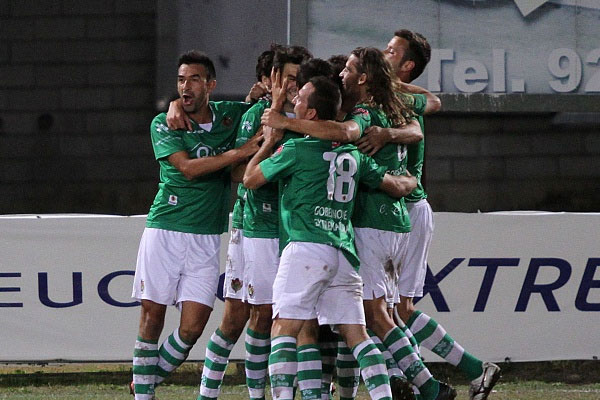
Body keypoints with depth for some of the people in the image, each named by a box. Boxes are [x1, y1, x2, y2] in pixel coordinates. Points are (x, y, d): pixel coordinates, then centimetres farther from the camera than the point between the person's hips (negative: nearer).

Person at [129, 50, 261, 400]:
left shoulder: (230, 115, 6)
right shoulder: (164, 124, -1)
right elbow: (188, 167, -14)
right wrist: (242, 152, -19)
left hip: (207, 237, 2)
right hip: (164, 229, -2)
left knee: (193, 327, -5)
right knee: (152, 316, -2)